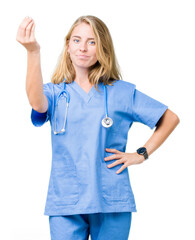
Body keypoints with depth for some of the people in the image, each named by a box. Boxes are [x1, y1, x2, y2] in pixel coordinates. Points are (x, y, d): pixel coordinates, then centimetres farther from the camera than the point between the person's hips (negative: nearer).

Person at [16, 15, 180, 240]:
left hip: (112, 203, 0)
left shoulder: (122, 92, 7)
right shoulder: (55, 92, 5)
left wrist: (142, 153, 3)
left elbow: (170, 118, 13)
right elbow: (37, 103, -20)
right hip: (65, 202, 0)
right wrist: (33, 52, -32)